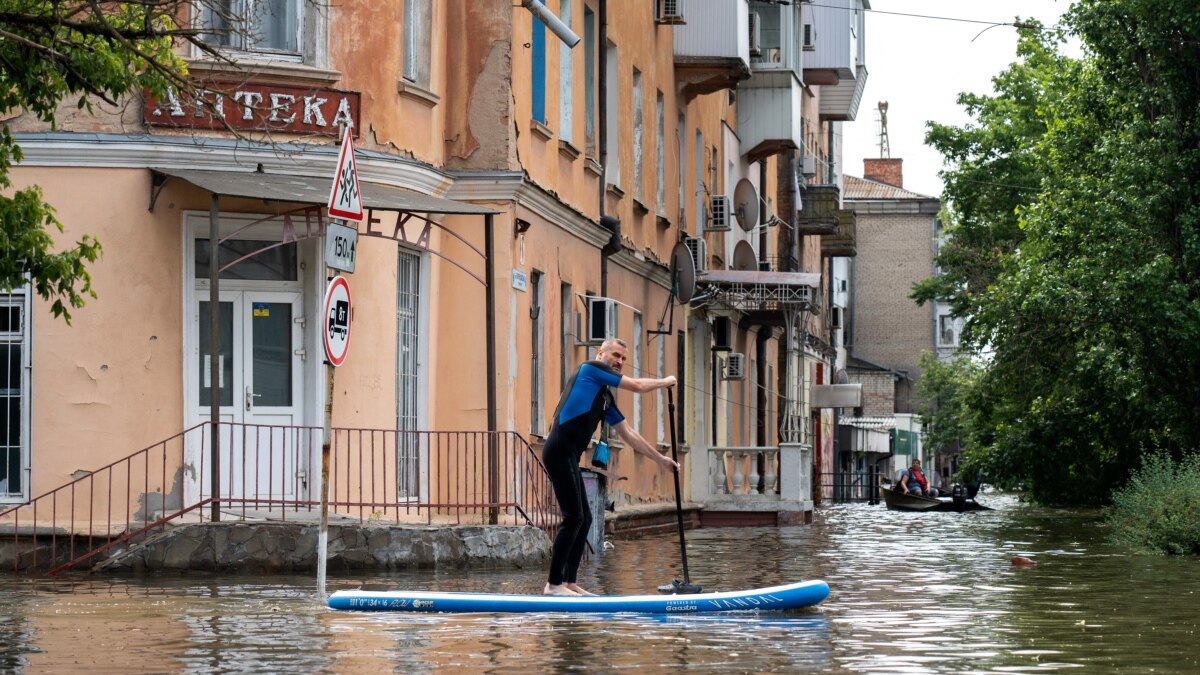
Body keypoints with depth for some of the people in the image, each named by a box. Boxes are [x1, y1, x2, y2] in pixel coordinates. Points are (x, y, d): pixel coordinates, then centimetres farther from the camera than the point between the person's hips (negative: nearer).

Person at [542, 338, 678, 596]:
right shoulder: (590, 368, -1)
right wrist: (665, 381, 15)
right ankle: (554, 584, -10)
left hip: (568, 458, 10)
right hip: (560, 452, -10)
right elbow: (637, 386, -3)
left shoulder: (606, 398, 24)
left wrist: (660, 459, 29)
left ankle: (569, 582, 14)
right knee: (573, 518, -11)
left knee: (584, 519, 10)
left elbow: (628, 434, 29)